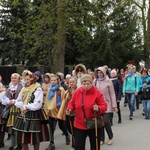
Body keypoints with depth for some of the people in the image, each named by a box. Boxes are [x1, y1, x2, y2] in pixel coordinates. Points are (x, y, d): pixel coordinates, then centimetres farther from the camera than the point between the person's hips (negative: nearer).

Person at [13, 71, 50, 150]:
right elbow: (17, 102, 11)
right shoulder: (24, 89, 11)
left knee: (34, 138, 3)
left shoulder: (38, 89, -10)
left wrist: (25, 107, -11)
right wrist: (22, 106, -10)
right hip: (23, 115, 7)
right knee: (22, 137, 10)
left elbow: (37, 105, -18)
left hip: (34, 116, -6)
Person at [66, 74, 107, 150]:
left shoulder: (97, 93, -11)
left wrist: (98, 109, -31)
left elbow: (104, 106, -10)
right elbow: (72, 104, 10)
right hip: (79, 125, 2)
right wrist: (69, 109, -11)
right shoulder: (77, 92, -2)